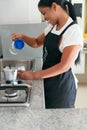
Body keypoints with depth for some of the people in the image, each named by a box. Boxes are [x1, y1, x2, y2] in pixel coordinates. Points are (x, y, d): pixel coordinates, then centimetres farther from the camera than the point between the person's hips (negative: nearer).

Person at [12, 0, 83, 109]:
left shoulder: (73, 31, -21)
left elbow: (64, 66, -25)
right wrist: (22, 36, -4)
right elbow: (37, 43, 16)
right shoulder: (51, 26, 4)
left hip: (62, 83, -7)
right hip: (48, 80, 7)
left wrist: (34, 75, -24)